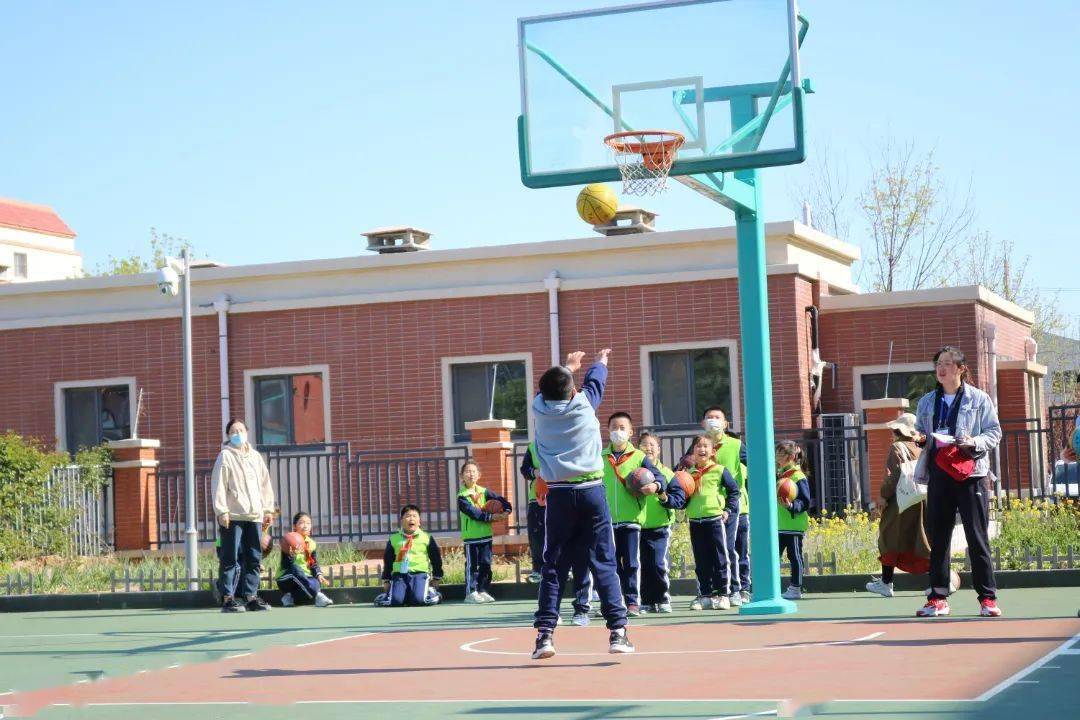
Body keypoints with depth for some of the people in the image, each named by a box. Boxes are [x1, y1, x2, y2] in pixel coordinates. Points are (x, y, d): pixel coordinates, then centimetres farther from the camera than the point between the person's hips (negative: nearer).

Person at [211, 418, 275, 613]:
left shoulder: (255, 456, 17)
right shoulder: (225, 456, 1)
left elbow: (265, 483, 19)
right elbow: (218, 485, -5)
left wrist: (268, 509, 12)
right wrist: (222, 511, -13)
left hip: (254, 515, 5)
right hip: (232, 516, -5)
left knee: (254, 558, 6)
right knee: (231, 558, -5)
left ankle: (250, 596, 12)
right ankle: (228, 599, -3)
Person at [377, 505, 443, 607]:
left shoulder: (427, 538, 6)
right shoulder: (394, 539, 10)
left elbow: (436, 559, 13)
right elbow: (388, 561, 17)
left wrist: (436, 578, 13)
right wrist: (386, 580, 16)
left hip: (420, 573, -1)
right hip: (399, 574, 1)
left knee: (419, 599, -25)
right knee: (395, 601, -22)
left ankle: (431, 591, 10)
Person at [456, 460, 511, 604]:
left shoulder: (484, 492, 8)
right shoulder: (462, 496, -7)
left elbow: (501, 500, 8)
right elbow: (472, 512, -17)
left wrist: (506, 510, -12)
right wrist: (490, 516, -19)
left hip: (486, 534, 5)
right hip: (470, 536, -5)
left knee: (486, 564, 7)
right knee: (472, 565, -3)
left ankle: (483, 591, 15)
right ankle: (471, 592, 0)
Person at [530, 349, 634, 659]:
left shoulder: (540, 409, 3)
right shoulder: (583, 404, 1)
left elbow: (548, 389, 27)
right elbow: (595, 381, 23)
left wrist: (567, 367, 47)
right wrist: (601, 361, 45)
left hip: (558, 495, 1)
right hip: (592, 491, -1)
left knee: (553, 566, 5)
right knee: (604, 563, 0)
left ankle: (545, 631, -4)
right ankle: (617, 629, -5)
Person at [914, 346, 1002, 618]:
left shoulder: (979, 399, 3)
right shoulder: (927, 402, 15)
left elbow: (994, 432, 1)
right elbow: (920, 433, 22)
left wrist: (974, 443, -17)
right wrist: (919, 439, 0)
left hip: (970, 474, -4)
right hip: (938, 474, 4)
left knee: (977, 537, -4)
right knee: (938, 537, 3)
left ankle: (988, 598, 1)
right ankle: (938, 597, 8)